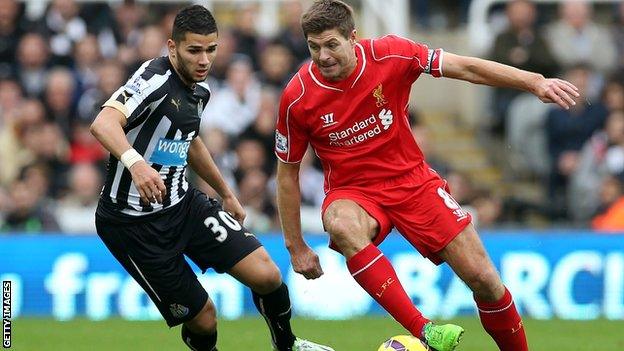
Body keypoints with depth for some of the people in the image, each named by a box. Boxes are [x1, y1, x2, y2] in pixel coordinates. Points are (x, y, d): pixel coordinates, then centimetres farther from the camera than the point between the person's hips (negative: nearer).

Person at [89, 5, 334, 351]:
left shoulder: (199, 89, 5)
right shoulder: (156, 78, -22)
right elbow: (104, 123, -39)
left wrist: (226, 194, 33)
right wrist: (135, 162, -57)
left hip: (183, 203, 7)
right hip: (135, 223, -7)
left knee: (266, 275, -4)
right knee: (202, 319, -6)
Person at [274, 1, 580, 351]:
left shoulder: (388, 55, -15)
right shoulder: (298, 98, -14)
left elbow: (465, 67, -11)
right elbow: (287, 173, -2)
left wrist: (535, 82, -19)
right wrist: (296, 247, -1)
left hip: (412, 179, 2)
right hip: (353, 192, -1)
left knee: (484, 279, -8)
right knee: (342, 227, -39)